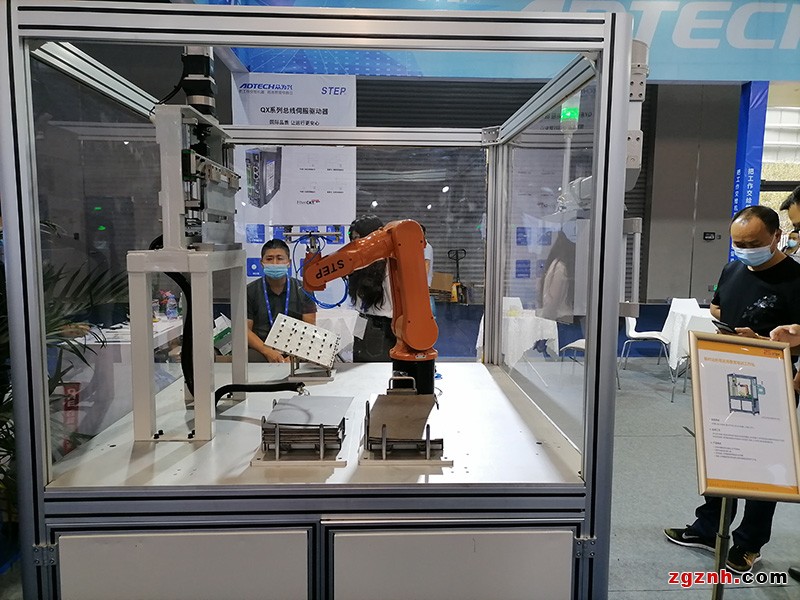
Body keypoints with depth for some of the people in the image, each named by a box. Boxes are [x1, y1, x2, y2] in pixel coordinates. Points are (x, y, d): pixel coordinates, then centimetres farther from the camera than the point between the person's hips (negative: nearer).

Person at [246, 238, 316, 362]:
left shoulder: (302, 290, 8)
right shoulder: (250, 291, 7)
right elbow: (244, 329, 1)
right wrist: (268, 352, -15)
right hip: (261, 348, 0)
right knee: (251, 357, -35)